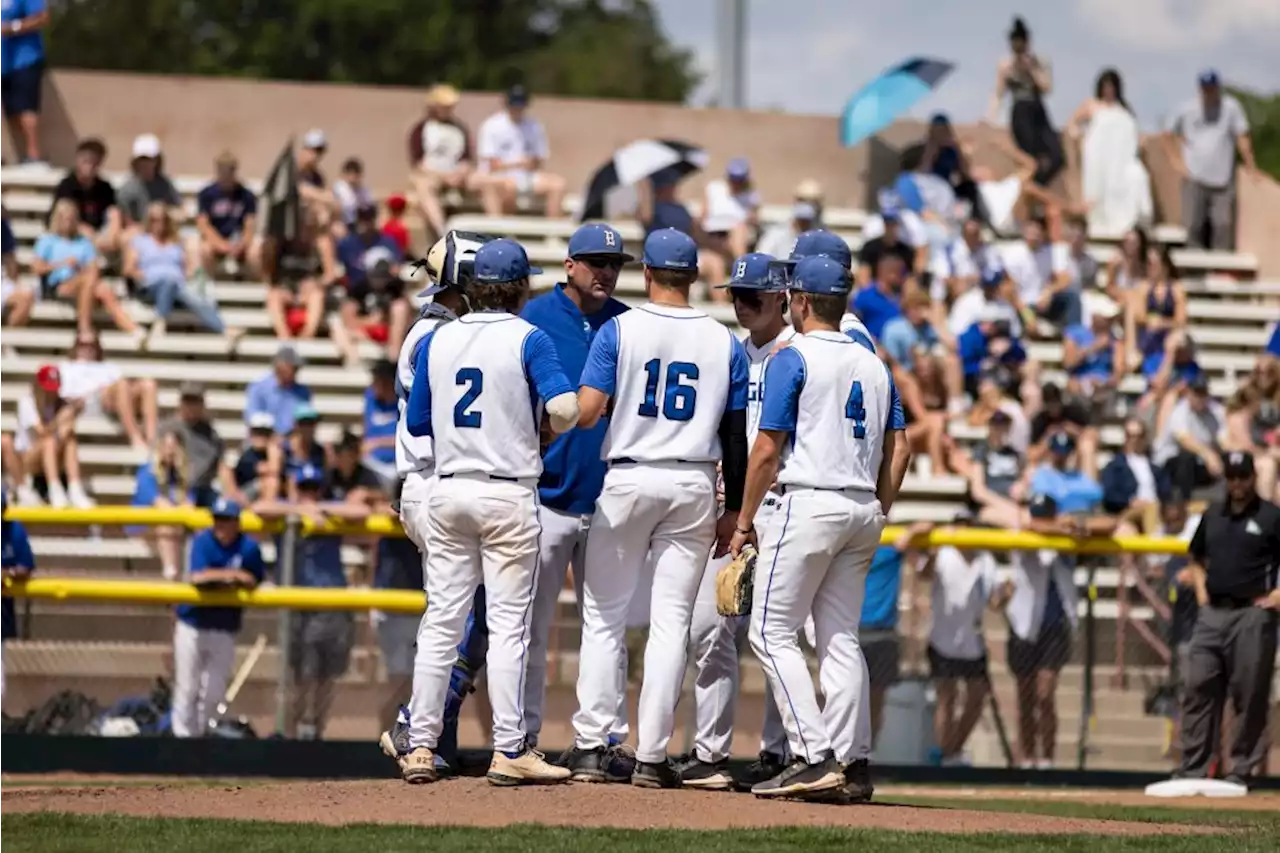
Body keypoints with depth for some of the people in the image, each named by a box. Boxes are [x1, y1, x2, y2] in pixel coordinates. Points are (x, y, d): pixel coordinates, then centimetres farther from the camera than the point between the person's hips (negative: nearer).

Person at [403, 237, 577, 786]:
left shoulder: (436, 341, 7)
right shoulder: (527, 339, -7)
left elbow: (416, 422, 11)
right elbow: (564, 407, -20)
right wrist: (549, 430, 1)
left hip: (448, 491, 4)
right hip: (508, 495, -4)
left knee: (441, 622, 8)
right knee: (507, 623, -2)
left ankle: (421, 746, 6)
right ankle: (509, 751, -3)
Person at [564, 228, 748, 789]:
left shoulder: (619, 330, -4)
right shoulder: (725, 343, 4)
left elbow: (585, 413, -13)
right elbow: (736, 434, 5)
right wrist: (733, 510, 12)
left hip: (628, 480, -2)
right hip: (695, 487, 2)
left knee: (604, 615, 6)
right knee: (671, 620, 3)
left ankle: (591, 745, -1)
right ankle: (652, 757, 1)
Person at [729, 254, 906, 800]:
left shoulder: (793, 360, -6)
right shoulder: (874, 366, 14)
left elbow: (766, 451, -9)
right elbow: (896, 450, 13)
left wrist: (744, 521, -2)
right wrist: (878, 518, 18)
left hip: (810, 504, -7)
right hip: (863, 509, 7)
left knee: (772, 631, -4)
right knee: (840, 636, 10)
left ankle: (815, 756, -14)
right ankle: (853, 763, 4)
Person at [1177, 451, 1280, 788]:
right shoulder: (1213, 515, 16)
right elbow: (1196, 558, 29)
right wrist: (1200, 590, 13)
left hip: (1252, 616, -5)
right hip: (1212, 613, 5)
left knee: (1250, 696, -3)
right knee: (1199, 690, 2)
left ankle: (1242, 770, 1)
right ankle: (1192, 769, 5)